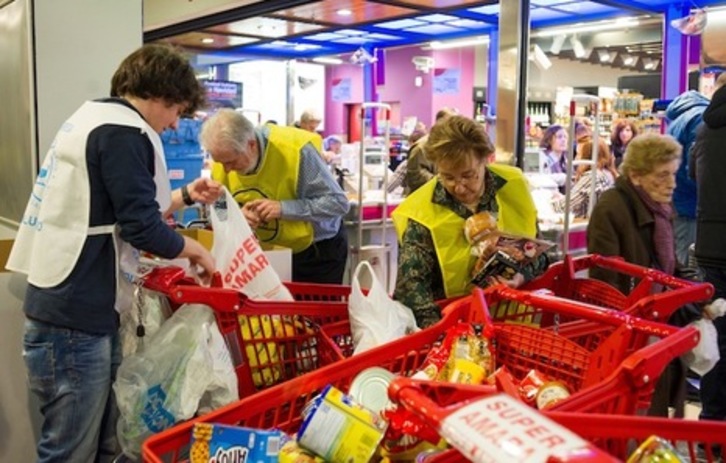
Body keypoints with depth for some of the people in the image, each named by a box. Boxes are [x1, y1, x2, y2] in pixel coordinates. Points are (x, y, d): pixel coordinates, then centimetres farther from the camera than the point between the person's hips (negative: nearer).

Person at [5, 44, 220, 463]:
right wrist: (195, 250, -2)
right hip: (75, 317, -10)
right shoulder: (123, 132, -15)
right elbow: (142, 229, -19)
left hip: (72, 307, 10)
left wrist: (186, 196, 20)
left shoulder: (95, 118, 18)